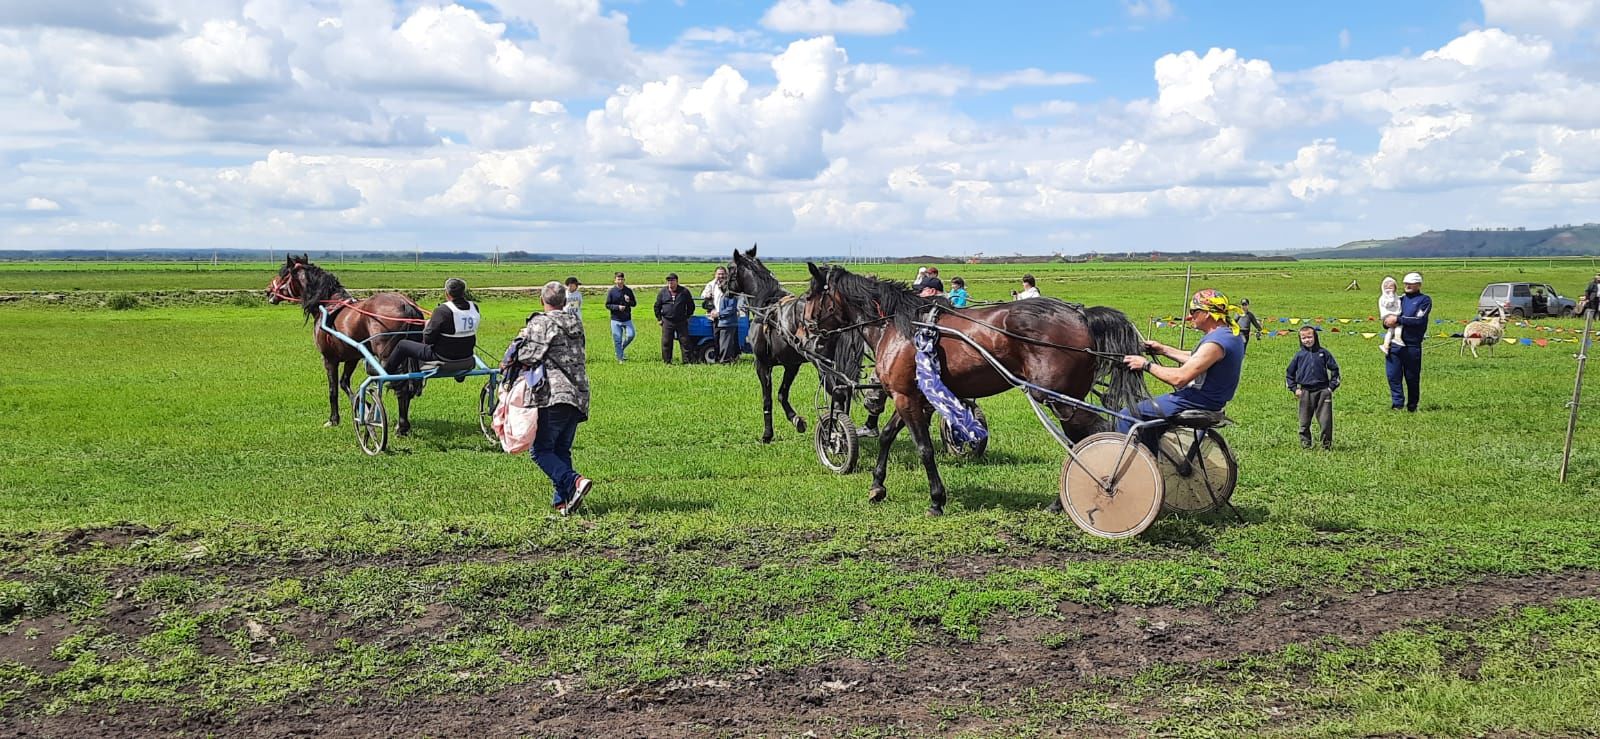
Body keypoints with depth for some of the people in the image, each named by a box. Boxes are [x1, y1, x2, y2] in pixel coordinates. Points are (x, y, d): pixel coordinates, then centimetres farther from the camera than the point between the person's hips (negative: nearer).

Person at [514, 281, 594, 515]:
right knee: (562, 450, 15)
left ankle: (574, 482, -20)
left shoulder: (540, 323, -7)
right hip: (579, 396, 7)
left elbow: (528, 357, -15)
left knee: (540, 450, -1)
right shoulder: (575, 323, 15)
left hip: (553, 395, -7)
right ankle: (562, 500, 11)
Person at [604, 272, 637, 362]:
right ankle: (620, 358, 11)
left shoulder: (629, 291, 4)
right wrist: (617, 307, -16)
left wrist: (629, 301, -14)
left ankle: (620, 349, 15)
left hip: (627, 319, 2)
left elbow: (634, 303, 9)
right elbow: (607, 305, -1)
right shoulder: (611, 291, -2)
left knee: (631, 335, -11)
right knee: (617, 340, -1)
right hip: (615, 320, -2)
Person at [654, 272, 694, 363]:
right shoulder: (663, 292, 5)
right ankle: (667, 361, 10)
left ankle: (686, 361, 5)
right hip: (667, 322, 1)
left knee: (685, 342, -1)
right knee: (666, 343, 2)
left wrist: (687, 316, 8)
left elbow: (691, 305, 11)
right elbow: (657, 306, 13)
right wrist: (659, 318, 9)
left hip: (681, 322, -1)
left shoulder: (684, 291, 2)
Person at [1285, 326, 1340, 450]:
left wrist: (1332, 386, 3)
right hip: (1305, 392, 1)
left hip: (1323, 391, -1)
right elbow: (1289, 373, 14)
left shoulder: (1323, 353, 4)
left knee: (1325, 420, -2)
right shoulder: (1299, 355, 6)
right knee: (1304, 421, 5)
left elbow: (1334, 369, 10)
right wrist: (1294, 388, 6)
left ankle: (1327, 444, 8)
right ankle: (1305, 443, 15)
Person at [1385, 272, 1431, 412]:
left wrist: (1397, 319, -15)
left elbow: (1418, 320, -13)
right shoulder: (1400, 299, 17)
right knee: (1393, 375, -3)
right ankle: (1397, 403, 3)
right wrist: (1387, 322, -6)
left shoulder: (1425, 300, 3)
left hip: (1412, 345, -4)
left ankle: (1412, 406, 17)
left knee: (1412, 377, 6)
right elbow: (1386, 318, 18)